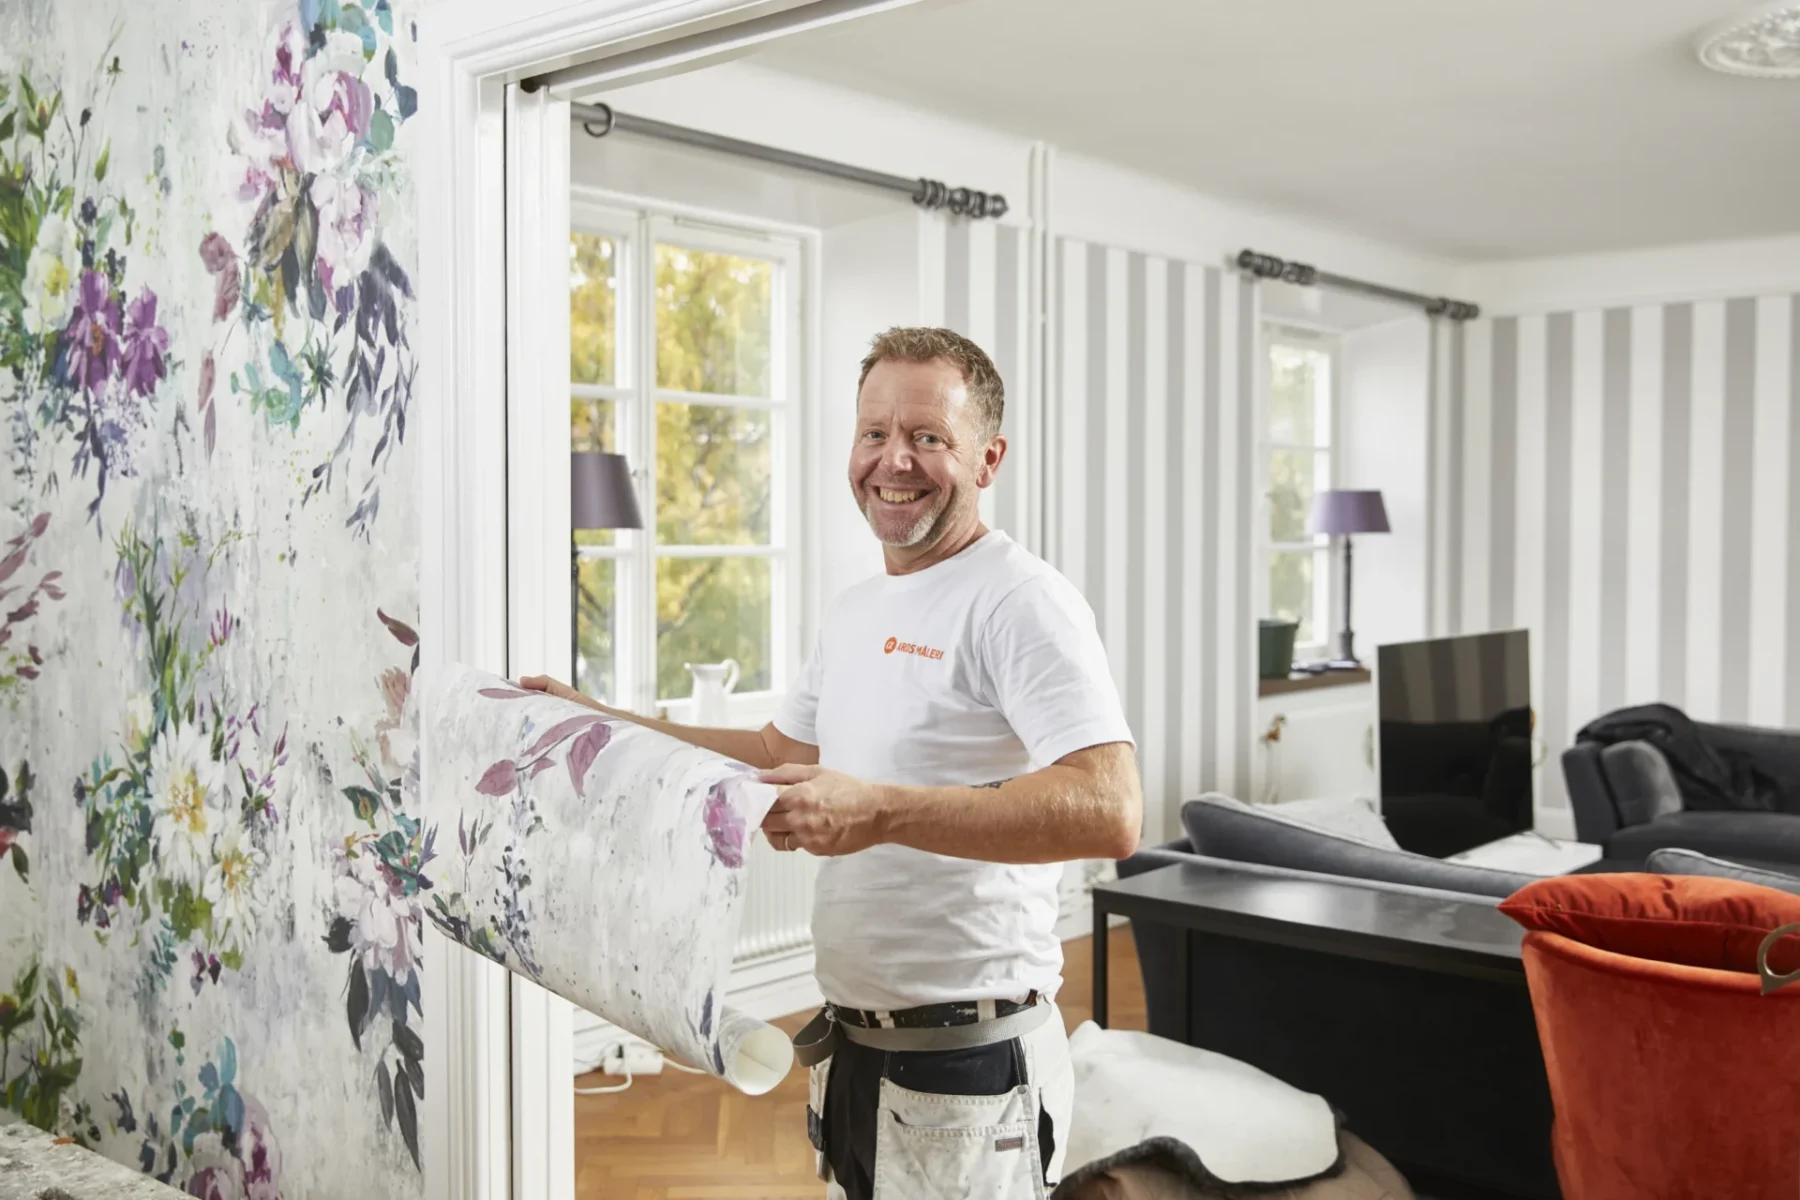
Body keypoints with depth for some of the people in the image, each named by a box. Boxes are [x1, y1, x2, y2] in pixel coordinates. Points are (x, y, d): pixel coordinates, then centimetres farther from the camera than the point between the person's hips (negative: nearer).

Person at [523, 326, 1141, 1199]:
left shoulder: (1021, 601, -17)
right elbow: (782, 753, 24)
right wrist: (597, 726, 19)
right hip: (852, 1041, 8)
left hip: (967, 1066, -8)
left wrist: (880, 811, -35)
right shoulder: (853, 611, 12)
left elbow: (1109, 814, -28)